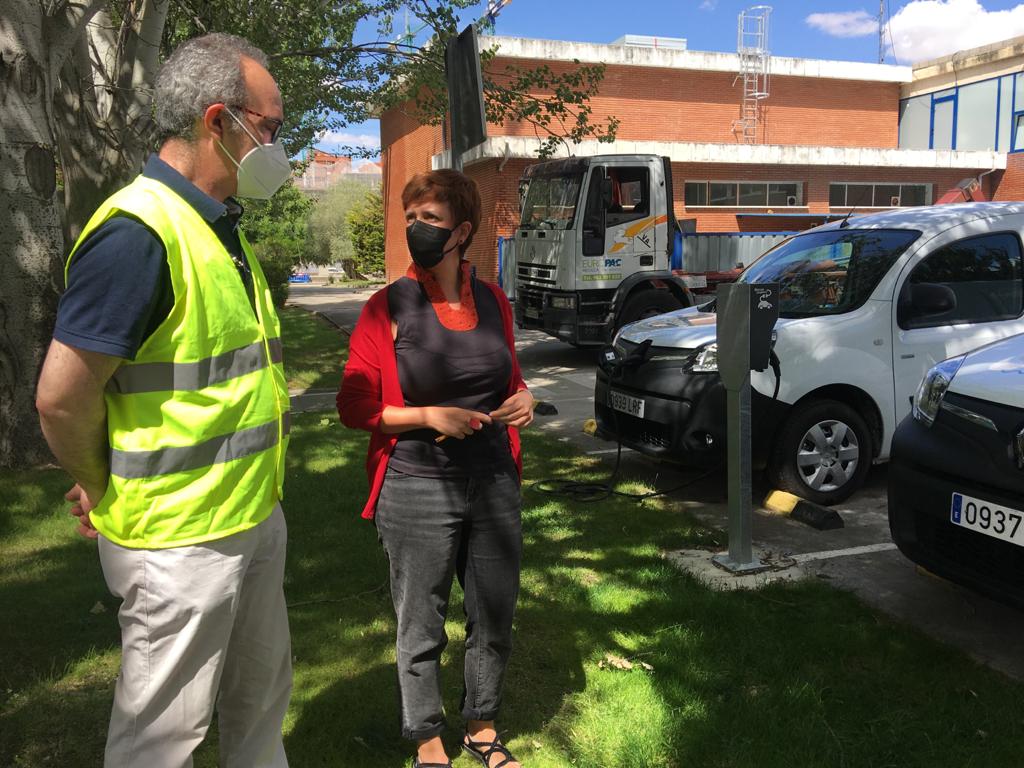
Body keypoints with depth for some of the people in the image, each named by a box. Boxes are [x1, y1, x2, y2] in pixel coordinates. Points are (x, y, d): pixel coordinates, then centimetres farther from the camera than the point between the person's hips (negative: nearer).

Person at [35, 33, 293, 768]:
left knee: (262, 696, 23)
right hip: (179, 540, -8)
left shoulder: (222, 230, 9)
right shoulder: (139, 233, -22)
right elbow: (63, 397, -22)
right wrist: (106, 495, -5)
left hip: (256, 515, 8)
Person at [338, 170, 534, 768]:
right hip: (417, 490, -4)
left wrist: (522, 399, -2)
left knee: (496, 619, 15)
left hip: (494, 484, 4)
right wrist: (428, 416, -17)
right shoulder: (389, 306, -7)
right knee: (422, 629, 9)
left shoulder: (493, 301, 5)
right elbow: (355, 405, -6)